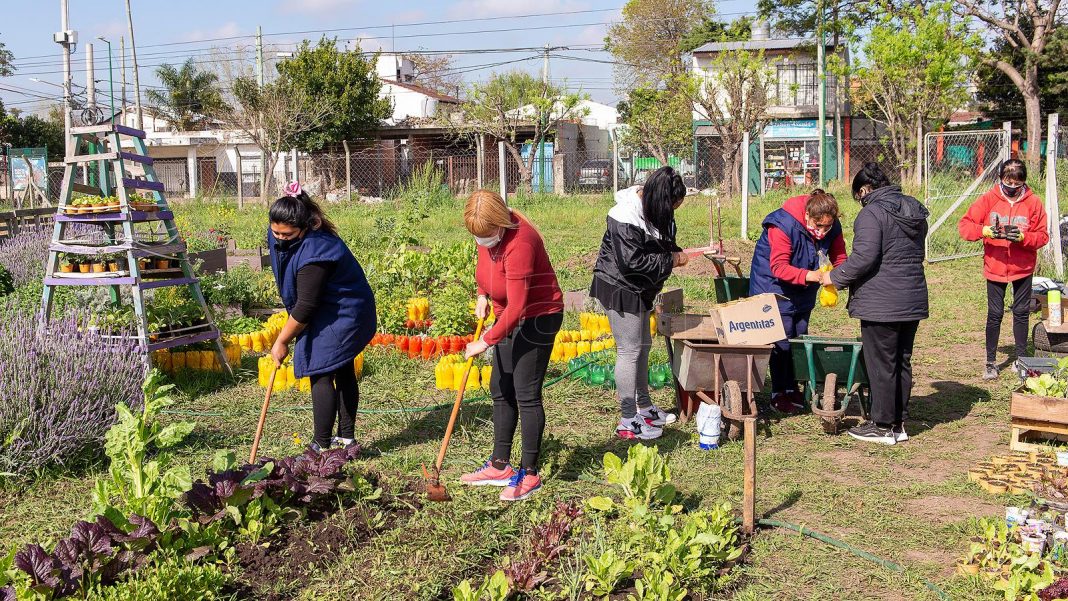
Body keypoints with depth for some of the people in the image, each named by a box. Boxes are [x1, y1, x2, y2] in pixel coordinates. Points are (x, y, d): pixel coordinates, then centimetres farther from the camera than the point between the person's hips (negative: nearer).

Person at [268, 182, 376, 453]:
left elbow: (305, 307, -29)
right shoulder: (279, 235, -4)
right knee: (343, 373, 17)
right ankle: (346, 438, 29)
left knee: (321, 376, -10)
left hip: (340, 317, -10)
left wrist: (282, 341, -20)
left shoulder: (314, 252, -33)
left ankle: (322, 446, -4)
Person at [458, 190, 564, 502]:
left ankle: (529, 474, 1)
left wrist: (486, 341, -24)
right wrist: (483, 295, 4)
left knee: (526, 394, -8)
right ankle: (500, 466, 23)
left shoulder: (519, 244, -30)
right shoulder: (489, 231, -4)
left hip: (537, 317, -9)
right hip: (510, 319, 10)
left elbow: (516, 307, -30)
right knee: (500, 390, 12)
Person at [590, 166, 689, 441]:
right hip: (620, 288, -10)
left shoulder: (651, 211, 4)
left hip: (639, 289, 10)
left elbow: (661, 244, 19)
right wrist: (670, 261, -21)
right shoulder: (626, 218, -26)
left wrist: (676, 252, -3)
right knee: (629, 350, -6)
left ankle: (644, 407, 34)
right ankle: (628, 421, 3)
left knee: (643, 346, 19)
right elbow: (631, 261, -29)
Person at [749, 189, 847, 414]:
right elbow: (779, 268, -35)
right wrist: (810, 275, -49)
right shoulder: (783, 226, -32)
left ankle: (792, 388, 26)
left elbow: (839, 259, -7)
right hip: (775, 287, -6)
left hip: (802, 293, 6)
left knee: (800, 338, 13)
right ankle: (778, 393, 6)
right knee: (781, 340, -6)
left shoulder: (833, 228, -14)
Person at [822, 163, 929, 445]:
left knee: (881, 365, 1)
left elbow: (864, 257, -22)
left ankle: (882, 426, 8)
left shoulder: (872, 214, -13)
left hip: (881, 305, -8)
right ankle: (898, 423, 22)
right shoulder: (915, 211, 14)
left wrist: (835, 277, -8)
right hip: (913, 301, 8)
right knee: (902, 363, 14)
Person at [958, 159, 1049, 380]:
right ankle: (990, 363, 14)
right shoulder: (988, 200, -7)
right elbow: (964, 225, -10)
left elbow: (1042, 236, -5)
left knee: (1021, 312, 11)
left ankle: (1021, 358, 26)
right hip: (995, 267, -1)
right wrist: (985, 231, -28)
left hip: (1023, 268, 1)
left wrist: (1022, 236, -24)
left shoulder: (1033, 203, -5)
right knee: (995, 314, 4)